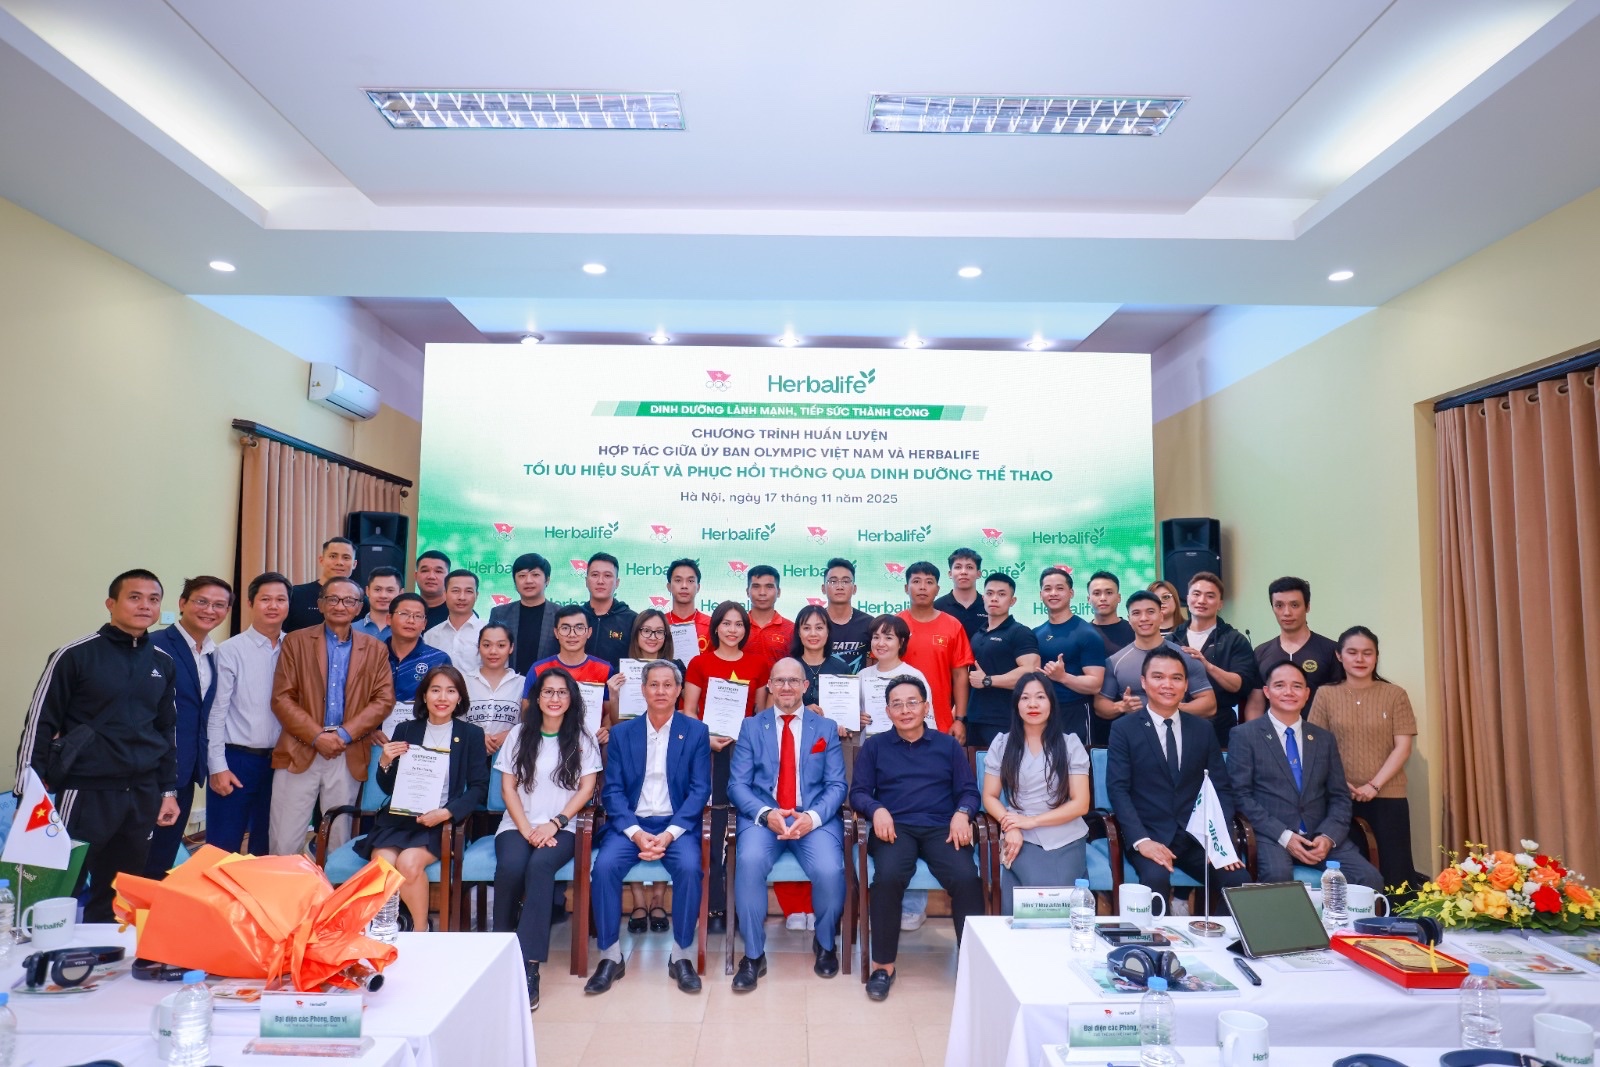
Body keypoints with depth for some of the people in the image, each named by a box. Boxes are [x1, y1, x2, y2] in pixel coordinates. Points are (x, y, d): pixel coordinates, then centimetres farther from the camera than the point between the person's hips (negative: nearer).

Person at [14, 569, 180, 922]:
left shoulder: (164, 663, 8)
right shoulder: (75, 655, -6)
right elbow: (39, 723, -4)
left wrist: (168, 790, 13)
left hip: (142, 794, 4)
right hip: (86, 792, -4)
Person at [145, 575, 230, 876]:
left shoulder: (213, 654, 10)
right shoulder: (155, 646, -13)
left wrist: (206, 763, 9)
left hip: (187, 771, 7)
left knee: (166, 855, 17)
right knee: (142, 860, 2)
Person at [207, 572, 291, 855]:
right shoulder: (230, 650, -7)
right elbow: (217, 711, -7)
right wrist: (218, 766, -9)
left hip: (279, 759, 3)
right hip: (237, 758, -3)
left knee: (267, 845, 15)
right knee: (223, 848, 6)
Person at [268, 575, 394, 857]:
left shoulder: (375, 649, 8)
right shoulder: (296, 641, 5)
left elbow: (384, 700, 1)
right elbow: (281, 698, -1)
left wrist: (345, 734, -11)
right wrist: (317, 736, -12)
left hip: (349, 757, 1)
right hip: (300, 751, -1)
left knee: (339, 842, 8)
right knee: (285, 843, 1)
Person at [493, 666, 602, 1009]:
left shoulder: (582, 738, 8)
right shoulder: (519, 734, 11)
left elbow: (586, 788, 2)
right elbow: (508, 787, 6)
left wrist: (553, 825, -10)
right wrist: (526, 829, -7)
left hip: (561, 828, -1)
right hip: (517, 825, 1)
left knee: (540, 866, -32)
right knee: (511, 866, -31)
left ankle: (528, 965, -32)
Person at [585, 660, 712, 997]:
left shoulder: (696, 731, 4)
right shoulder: (622, 733, 8)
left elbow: (700, 790, -2)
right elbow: (612, 790, 1)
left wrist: (669, 833, -15)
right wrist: (635, 833, -15)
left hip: (677, 824, -1)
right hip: (630, 823, 2)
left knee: (689, 867, -29)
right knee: (605, 865, -26)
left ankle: (682, 956, -11)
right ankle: (610, 956, -9)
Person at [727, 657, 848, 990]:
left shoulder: (826, 729, 12)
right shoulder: (751, 727, 10)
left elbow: (836, 786, 5)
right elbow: (737, 784, 2)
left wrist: (812, 817, -15)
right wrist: (766, 814, -17)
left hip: (814, 819, 0)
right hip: (763, 816, 0)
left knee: (830, 870, -27)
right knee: (750, 862, -31)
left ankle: (825, 944, 6)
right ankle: (753, 954, -9)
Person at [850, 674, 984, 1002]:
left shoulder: (948, 745, 18)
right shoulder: (875, 746, 16)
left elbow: (969, 791, 12)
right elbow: (858, 793, 10)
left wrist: (962, 813, -10)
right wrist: (877, 810, -11)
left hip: (941, 828, 1)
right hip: (895, 827, -1)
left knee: (966, 877, -29)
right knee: (888, 875, -32)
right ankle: (883, 963, -16)